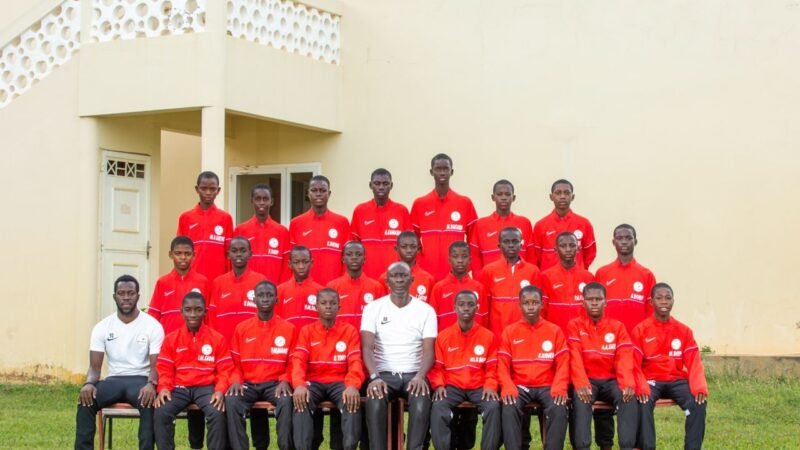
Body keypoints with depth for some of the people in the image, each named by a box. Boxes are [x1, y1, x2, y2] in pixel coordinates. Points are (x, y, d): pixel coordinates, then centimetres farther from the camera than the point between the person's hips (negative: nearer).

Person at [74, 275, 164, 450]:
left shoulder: (152, 326, -3)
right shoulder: (102, 327, 5)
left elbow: (155, 366, -8)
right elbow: (94, 366, 1)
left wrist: (151, 384, -32)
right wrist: (89, 383, -24)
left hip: (140, 379, -2)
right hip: (114, 379, 3)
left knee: (149, 402, -38)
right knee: (86, 399, -28)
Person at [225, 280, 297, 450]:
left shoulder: (289, 329, 4)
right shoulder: (241, 328, 9)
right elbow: (235, 363, 10)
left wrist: (284, 381, -13)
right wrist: (236, 381, -9)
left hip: (275, 383, -1)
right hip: (248, 383, 1)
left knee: (286, 401, -35)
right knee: (231, 401, -31)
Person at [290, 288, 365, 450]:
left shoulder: (350, 330, 7)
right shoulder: (306, 331, 9)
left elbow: (355, 362, -4)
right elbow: (299, 361, -3)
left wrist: (352, 386, -26)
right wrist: (299, 385, -25)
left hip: (340, 382, 0)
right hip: (314, 382, 0)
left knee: (352, 400, -33)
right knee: (301, 401, -33)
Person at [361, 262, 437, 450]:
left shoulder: (426, 310, 5)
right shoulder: (373, 308, 3)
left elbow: (428, 350, -3)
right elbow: (368, 347, -7)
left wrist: (420, 376, -24)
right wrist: (375, 377, -26)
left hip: (413, 374, 0)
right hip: (384, 374, 0)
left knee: (422, 400, -35)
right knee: (375, 399, -35)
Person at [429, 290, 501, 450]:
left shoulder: (488, 336, 5)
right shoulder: (443, 336, 6)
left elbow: (492, 367, 6)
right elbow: (437, 367, 6)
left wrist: (490, 386, -12)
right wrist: (439, 385, -11)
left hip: (479, 387, 0)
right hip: (452, 386, 0)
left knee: (494, 406, -31)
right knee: (438, 407, -31)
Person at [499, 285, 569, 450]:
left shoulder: (555, 331, 7)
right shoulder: (509, 331, 7)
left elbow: (563, 364, 2)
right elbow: (503, 365, 2)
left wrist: (559, 388, -16)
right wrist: (509, 388, -17)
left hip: (547, 386, 0)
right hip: (519, 386, 0)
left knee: (559, 408, -30)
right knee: (509, 408, -31)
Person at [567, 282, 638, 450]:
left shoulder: (617, 327, 9)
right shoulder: (574, 325, 3)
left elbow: (624, 359, -4)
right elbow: (575, 358, -10)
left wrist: (628, 384, -24)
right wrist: (581, 384, -29)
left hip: (610, 380, 2)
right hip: (587, 381, -2)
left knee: (629, 398, -29)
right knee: (581, 399, -35)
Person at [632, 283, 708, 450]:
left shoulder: (684, 331, 7)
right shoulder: (640, 330, 0)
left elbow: (694, 363, 0)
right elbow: (634, 364, -7)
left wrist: (700, 387, -21)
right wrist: (642, 387, -27)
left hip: (677, 380, 2)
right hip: (651, 380, -2)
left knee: (698, 403, -26)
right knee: (643, 403, -34)